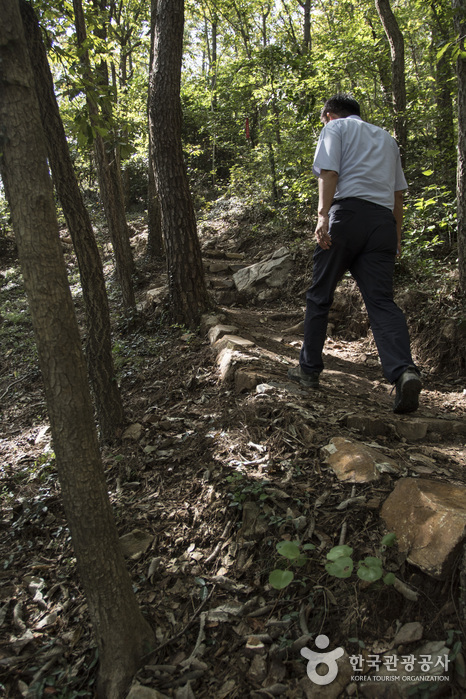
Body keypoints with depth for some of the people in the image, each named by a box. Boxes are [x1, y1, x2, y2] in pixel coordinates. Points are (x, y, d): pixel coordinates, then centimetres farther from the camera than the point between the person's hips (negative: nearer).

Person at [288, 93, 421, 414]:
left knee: (320, 296, 5)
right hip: (384, 221, 5)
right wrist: (397, 237, 25)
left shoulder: (335, 127, 14)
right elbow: (398, 194, 25)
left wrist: (323, 214, -15)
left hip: (349, 211, -5)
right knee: (382, 300, -5)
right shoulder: (387, 137, 31)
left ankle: (309, 369, 12)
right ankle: (404, 370, -26)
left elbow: (329, 172, -5)